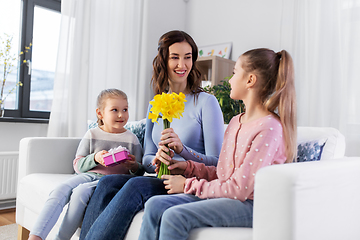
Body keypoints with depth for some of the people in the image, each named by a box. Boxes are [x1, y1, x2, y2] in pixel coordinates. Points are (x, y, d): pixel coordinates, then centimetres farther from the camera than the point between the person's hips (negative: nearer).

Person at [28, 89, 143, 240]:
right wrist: (95, 158, -14)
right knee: (59, 191, -24)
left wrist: (134, 166, -15)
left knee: (80, 192, -30)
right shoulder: (92, 134, 8)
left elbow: (140, 171, 10)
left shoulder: (132, 139, 5)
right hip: (88, 174, 3)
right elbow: (78, 165, 6)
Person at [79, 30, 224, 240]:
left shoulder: (206, 102, -3)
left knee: (136, 185, -31)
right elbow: (147, 159, 14)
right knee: (108, 182, -21)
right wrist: (157, 158, -11)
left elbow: (217, 164, -6)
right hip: (161, 181, 5)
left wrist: (182, 149, -23)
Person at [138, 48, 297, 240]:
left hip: (251, 205, -8)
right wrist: (189, 167, 3)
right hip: (224, 195, 8)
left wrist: (189, 184, -11)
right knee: (155, 205, -9)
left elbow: (239, 189, -19)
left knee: (175, 216, -26)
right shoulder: (235, 122, 12)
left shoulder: (269, 127, -17)